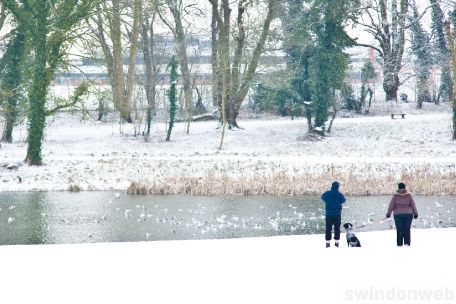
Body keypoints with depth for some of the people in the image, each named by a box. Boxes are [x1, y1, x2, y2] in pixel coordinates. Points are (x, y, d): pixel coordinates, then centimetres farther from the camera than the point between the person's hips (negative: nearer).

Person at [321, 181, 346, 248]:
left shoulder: (327, 194, -6)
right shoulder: (340, 195, -10)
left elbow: (322, 197, 14)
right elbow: (343, 200, 10)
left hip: (328, 214, 1)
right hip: (337, 214, -1)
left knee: (328, 229, 6)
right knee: (337, 229, 8)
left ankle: (328, 242, 3)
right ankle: (336, 242, 6)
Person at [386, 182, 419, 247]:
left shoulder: (395, 196, -5)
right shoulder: (409, 195, -2)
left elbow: (391, 205, -3)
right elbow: (413, 205, 2)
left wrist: (388, 213, 9)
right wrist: (415, 214, 12)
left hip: (398, 215, -1)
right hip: (408, 214, 1)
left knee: (399, 230, 4)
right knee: (407, 229, 3)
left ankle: (400, 244, 1)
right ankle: (407, 243, -8)